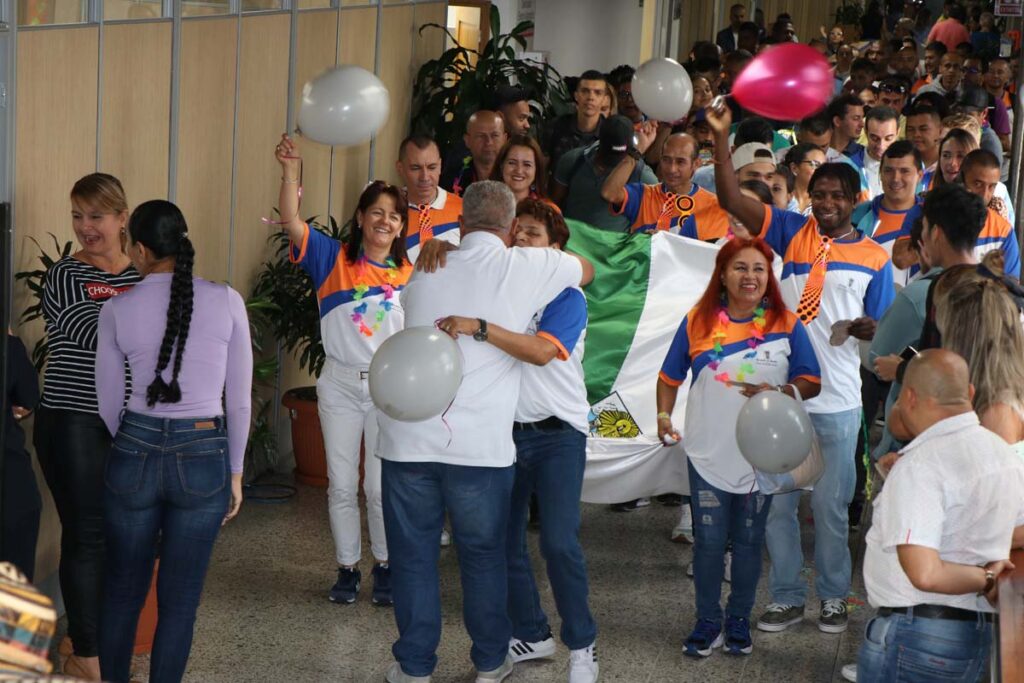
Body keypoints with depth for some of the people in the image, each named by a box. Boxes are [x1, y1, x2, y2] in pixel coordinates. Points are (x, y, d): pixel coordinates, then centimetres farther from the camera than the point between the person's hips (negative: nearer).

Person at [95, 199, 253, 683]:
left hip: (134, 453, 1)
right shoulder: (226, 301, -5)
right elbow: (239, 400, -1)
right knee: (179, 598, 9)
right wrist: (235, 472, 9)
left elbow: (109, 404, 5)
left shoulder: (117, 311, -3)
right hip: (203, 458, -1)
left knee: (122, 589, 16)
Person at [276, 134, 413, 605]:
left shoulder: (409, 272, 2)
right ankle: (347, 569, 21)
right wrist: (290, 171, -27)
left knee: (382, 486, 3)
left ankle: (385, 567, 20)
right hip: (340, 384, 0)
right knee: (341, 485, 8)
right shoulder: (334, 259, -2)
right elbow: (293, 223, -15)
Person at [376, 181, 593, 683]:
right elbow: (587, 270, 19)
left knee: (413, 555, 12)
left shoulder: (424, 272, 8)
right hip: (481, 444, -2)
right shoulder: (528, 268, -1)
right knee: (483, 556, 13)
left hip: (409, 438, 2)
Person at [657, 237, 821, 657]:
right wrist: (664, 415, -7)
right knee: (709, 541, 4)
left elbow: (812, 382, -1)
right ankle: (707, 623, 19)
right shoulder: (697, 323, 1)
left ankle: (739, 622, 25)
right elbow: (670, 377, 9)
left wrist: (780, 393, -19)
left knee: (748, 541, 10)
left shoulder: (786, 325, -1)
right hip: (708, 453, 0)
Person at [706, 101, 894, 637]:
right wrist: (721, 138, -16)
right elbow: (731, 201, -6)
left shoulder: (874, 257, 3)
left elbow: (882, 329, 6)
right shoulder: (793, 232, 3)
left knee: (831, 504, 8)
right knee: (777, 500, 8)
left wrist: (867, 328, -18)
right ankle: (786, 597, 21)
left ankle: (833, 597, 24)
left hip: (837, 400, -1)